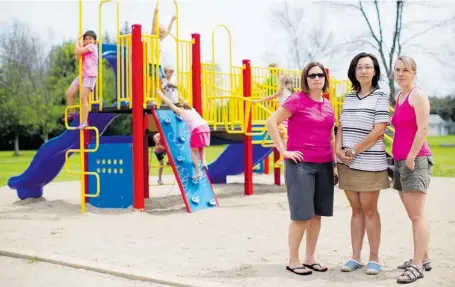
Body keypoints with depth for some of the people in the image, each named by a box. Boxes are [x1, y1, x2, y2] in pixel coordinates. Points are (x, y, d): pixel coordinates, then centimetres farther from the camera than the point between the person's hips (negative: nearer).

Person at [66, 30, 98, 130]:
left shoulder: (92, 46, -6)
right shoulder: (85, 49, 21)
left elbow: (78, 51, -17)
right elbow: (77, 57, 5)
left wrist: (77, 42, 3)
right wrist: (80, 42, 2)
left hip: (90, 75, -9)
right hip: (82, 74, 9)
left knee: (83, 97, -16)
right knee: (69, 93, 2)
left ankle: (84, 122, -16)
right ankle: (72, 113, 21)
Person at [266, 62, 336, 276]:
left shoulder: (328, 105, 12)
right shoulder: (297, 100, -7)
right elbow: (271, 122, -12)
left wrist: (335, 163, 12)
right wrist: (283, 150, -14)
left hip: (324, 165, 6)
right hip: (300, 163, -6)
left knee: (317, 213, 9)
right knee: (301, 214, -4)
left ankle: (310, 258, 20)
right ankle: (293, 261, 7)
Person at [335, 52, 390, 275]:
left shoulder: (380, 97, -4)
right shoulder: (349, 98, 12)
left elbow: (378, 132, -11)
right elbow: (341, 127, 12)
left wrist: (354, 151, -12)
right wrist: (339, 150, -5)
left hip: (369, 163, -5)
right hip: (347, 163, 5)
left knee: (369, 210, 0)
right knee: (356, 210, 9)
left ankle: (374, 258, 8)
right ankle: (355, 257, 14)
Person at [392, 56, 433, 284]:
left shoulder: (417, 95, -7)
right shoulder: (398, 98, 18)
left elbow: (423, 128, -16)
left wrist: (411, 156, -20)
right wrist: (400, 158, 13)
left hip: (416, 160, -9)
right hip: (401, 161, 9)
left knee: (417, 216, -9)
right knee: (413, 216, 13)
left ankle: (417, 266, -9)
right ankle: (423, 258, 22)